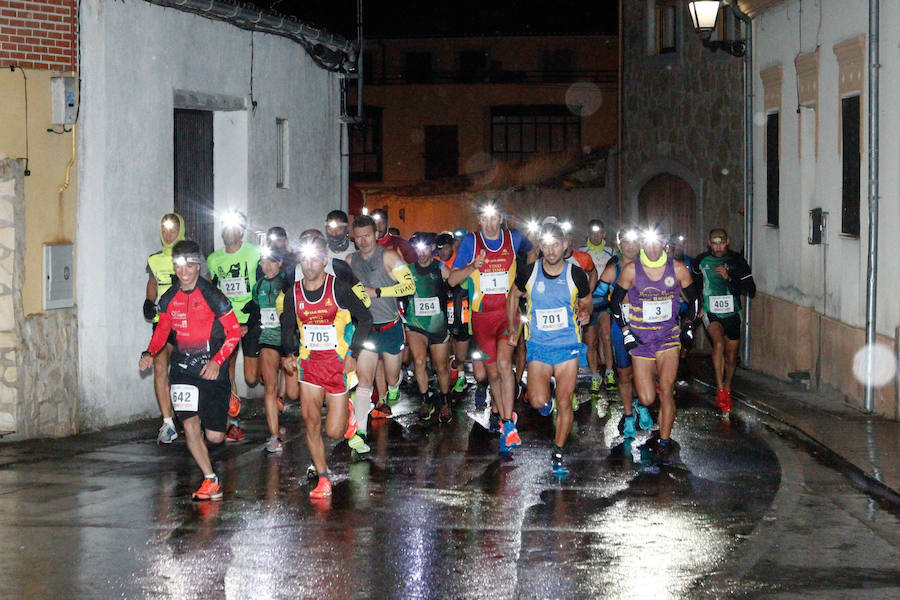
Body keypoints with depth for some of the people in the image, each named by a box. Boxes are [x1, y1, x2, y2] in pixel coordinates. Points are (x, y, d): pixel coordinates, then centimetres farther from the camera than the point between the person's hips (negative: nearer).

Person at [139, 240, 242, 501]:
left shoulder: (212, 296, -10)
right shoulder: (169, 299, 4)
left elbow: (234, 331, -6)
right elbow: (162, 330, 18)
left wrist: (217, 361, -15)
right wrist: (149, 353, 1)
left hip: (212, 370, -3)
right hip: (182, 369, 3)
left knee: (214, 437, -2)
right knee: (189, 424, -13)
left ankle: (227, 413, 36)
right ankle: (211, 482, -2)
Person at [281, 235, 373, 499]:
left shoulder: (339, 289, -9)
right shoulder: (293, 293, 1)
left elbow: (365, 319, -2)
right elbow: (288, 328, 16)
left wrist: (353, 354, -7)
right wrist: (289, 353, -1)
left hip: (338, 362, -3)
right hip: (309, 362, 3)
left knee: (334, 432, -2)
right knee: (311, 422, -10)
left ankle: (345, 410, 34)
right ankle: (323, 480, 1)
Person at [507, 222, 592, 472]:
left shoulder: (576, 274, -4)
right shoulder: (529, 273, -4)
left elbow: (585, 302, 13)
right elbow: (513, 296, 15)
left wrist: (585, 313, -10)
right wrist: (512, 328, 12)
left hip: (568, 346, 0)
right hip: (538, 346, 0)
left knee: (564, 403, -3)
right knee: (539, 402, -14)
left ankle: (558, 451, 14)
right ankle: (546, 399, 24)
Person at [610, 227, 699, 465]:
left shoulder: (677, 268, -4)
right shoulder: (631, 270, -7)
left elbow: (693, 298, 11)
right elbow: (615, 300, 4)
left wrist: (689, 326, 4)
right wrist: (625, 331, -2)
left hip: (668, 337, 0)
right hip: (640, 338, 0)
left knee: (665, 391, -14)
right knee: (647, 399, -3)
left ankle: (665, 443, -2)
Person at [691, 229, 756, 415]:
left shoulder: (737, 261, -6)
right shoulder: (702, 260, 0)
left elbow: (751, 290, -11)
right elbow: (694, 284, 20)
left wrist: (729, 277, -22)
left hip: (731, 314, 1)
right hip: (710, 313, -1)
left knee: (731, 357, 11)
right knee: (719, 343, -30)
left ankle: (727, 389, 38)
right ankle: (720, 390, -26)